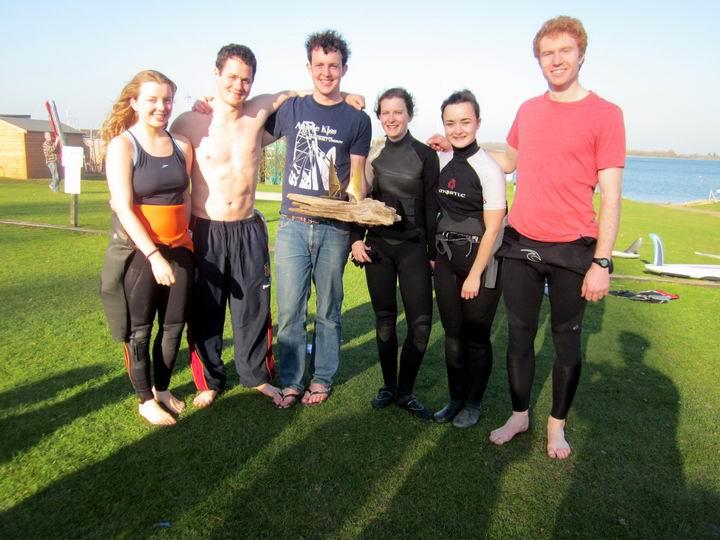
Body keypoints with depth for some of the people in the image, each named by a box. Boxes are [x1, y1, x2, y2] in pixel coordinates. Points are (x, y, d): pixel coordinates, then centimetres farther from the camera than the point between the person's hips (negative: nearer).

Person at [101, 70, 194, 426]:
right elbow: (123, 208, -15)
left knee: (174, 325, 12)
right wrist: (153, 255, -21)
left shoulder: (181, 145, 5)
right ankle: (145, 400, 24)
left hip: (179, 249, 5)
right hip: (140, 252, -4)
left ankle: (162, 388, 33)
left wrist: (185, 233, 6)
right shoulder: (122, 145, -9)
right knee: (139, 328, 8)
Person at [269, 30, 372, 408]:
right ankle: (291, 382, 16)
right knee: (290, 310, 2)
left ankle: (322, 379, 23)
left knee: (328, 309, 8)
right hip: (293, 223, 1)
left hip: (334, 229, -1)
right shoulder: (291, 109, 9)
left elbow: (356, 178, 4)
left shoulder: (357, 119, 5)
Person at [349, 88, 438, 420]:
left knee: (420, 323, -8)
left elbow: (432, 207, 0)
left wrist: (433, 251, -1)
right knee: (384, 320, 7)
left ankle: (405, 392, 10)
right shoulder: (372, 155, 6)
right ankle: (388, 386, 23)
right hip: (377, 246, 2)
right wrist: (356, 239, -2)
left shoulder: (425, 155, 0)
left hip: (413, 247, -2)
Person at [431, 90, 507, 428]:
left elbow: (492, 229, -13)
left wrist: (475, 274, -14)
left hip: (481, 261, -5)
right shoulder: (442, 165, 6)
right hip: (446, 261, 5)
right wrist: (434, 255, 8)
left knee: (476, 335, 4)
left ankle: (473, 403, 22)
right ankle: (456, 399, 27)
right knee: (452, 333, 11)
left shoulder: (488, 169, -12)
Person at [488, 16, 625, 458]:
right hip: (521, 244, 4)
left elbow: (611, 196, -8)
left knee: (567, 339, 9)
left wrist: (602, 263, -13)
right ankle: (520, 415, 29)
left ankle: (557, 424, 27)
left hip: (572, 251, -4)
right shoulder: (528, 111, 9)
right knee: (520, 334, 12)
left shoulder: (605, 114, -5)